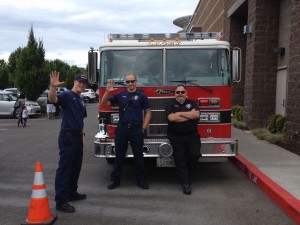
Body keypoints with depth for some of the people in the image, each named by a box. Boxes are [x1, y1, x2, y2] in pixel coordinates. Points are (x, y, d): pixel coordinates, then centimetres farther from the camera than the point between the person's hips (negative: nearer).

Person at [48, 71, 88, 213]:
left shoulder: (81, 101, 17)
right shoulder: (66, 95, -8)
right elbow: (52, 99, -30)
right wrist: (53, 87, -47)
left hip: (78, 137, 9)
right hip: (67, 137, -9)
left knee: (76, 168, 16)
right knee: (64, 168, -7)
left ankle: (72, 193, 30)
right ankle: (60, 201, -3)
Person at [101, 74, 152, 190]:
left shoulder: (142, 96, 3)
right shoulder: (119, 95, 8)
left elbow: (148, 112, 2)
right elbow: (104, 103, 5)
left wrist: (143, 128, -5)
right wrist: (107, 91, -11)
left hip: (136, 129, -1)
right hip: (122, 129, 1)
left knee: (138, 156, 7)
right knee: (119, 156, 9)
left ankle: (141, 180, 19)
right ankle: (115, 179, 19)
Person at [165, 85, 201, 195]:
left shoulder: (192, 103, 8)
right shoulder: (171, 104, 1)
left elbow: (196, 114, -11)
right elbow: (172, 118, -17)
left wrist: (180, 113, -11)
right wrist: (190, 115, -9)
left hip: (192, 136, 2)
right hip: (176, 137, -1)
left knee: (195, 154, -15)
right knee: (180, 160, 0)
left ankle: (186, 166, 18)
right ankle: (185, 184, 7)